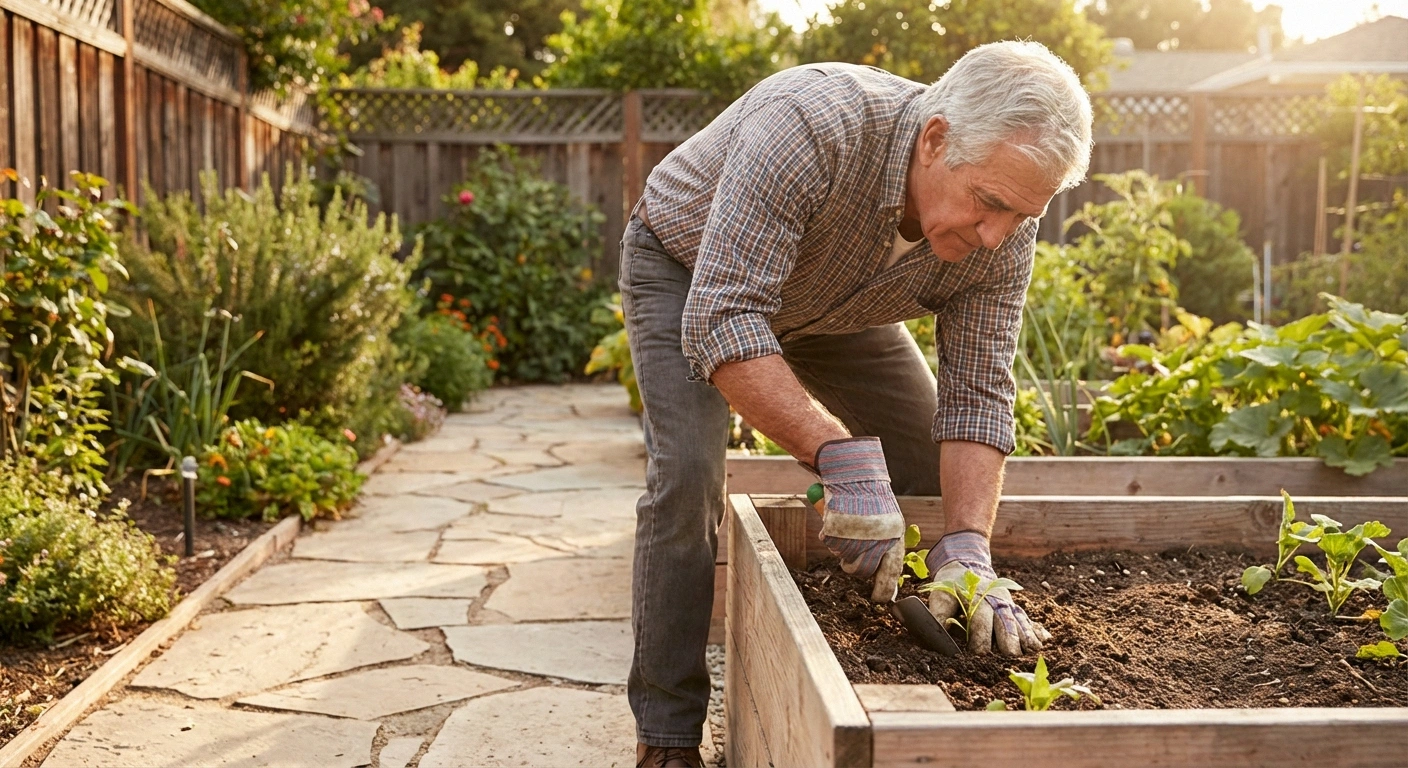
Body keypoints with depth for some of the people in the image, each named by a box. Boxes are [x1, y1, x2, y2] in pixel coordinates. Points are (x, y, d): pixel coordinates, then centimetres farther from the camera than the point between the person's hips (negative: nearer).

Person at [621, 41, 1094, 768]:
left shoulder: (1003, 228, -25)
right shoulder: (812, 130, -43)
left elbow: (977, 394, -21)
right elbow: (721, 321, -46)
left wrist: (967, 547, -35)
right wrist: (841, 456, -53)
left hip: (833, 300, 5)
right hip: (686, 266, -5)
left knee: (939, 472, 0)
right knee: (687, 474, -23)